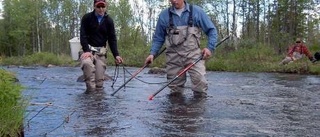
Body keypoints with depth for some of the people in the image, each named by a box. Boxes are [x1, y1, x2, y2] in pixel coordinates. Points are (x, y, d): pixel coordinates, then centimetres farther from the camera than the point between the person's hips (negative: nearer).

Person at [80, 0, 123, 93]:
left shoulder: (109, 21, 4)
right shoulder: (87, 18, -2)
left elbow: (112, 39, 3)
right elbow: (83, 35, -9)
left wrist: (116, 55, -10)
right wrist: (86, 50, -23)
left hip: (101, 51, 2)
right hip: (88, 49, -2)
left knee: (99, 80, -7)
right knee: (87, 63, -36)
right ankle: (91, 89, -26)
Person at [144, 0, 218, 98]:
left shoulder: (196, 11, 3)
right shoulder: (164, 15, 8)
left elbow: (211, 30, 8)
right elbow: (158, 38, 14)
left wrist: (210, 47, -6)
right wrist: (152, 53, 2)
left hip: (193, 54, -1)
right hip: (174, 57, 2)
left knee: (200, 83, -14)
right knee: (175, 93, 3)